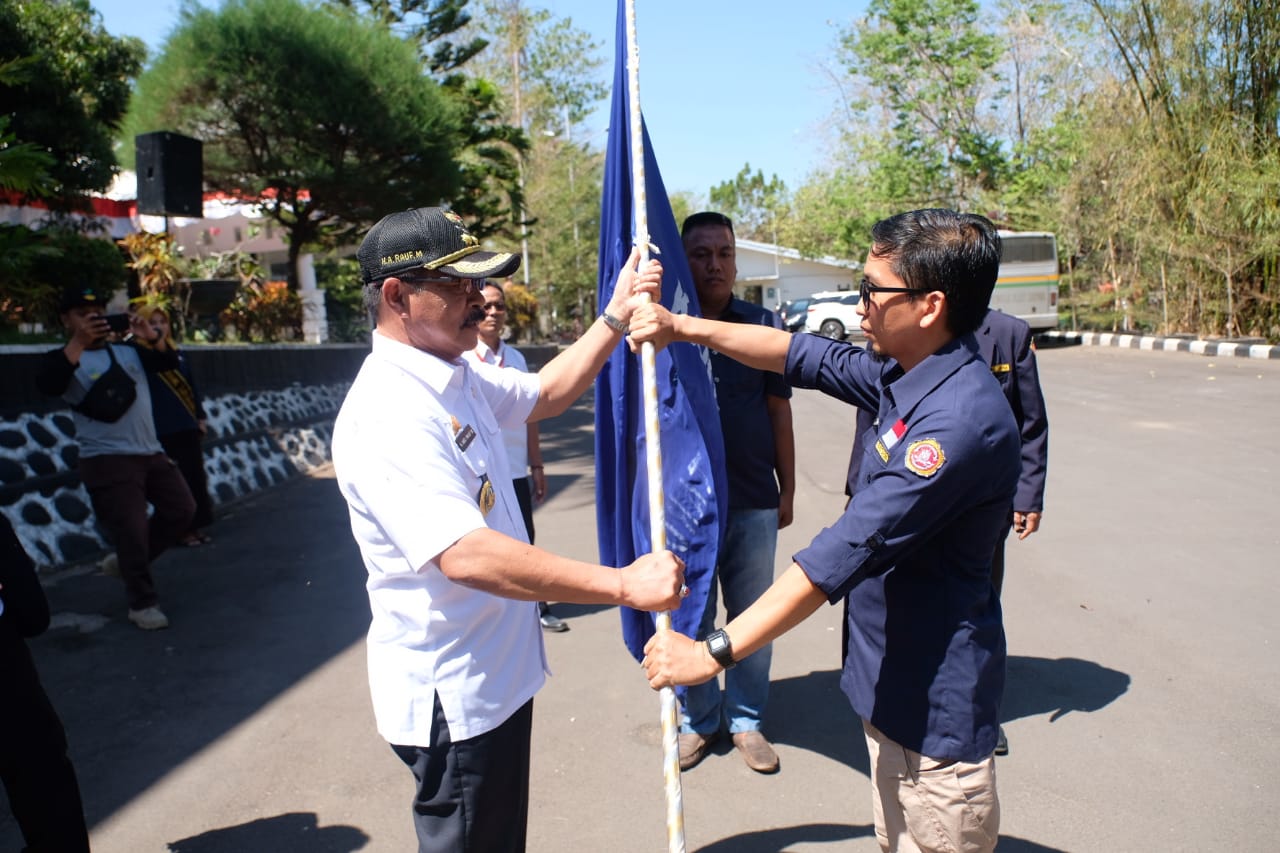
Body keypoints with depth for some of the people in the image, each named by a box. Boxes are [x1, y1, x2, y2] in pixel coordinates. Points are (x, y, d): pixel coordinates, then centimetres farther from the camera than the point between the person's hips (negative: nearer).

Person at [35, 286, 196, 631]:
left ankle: (129, 561, 29)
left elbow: (169, 362, 8)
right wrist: (78, 342, -26)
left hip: (151, 452, 6)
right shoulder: (68, 358, -2)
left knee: (181, 509, 12)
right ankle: (142, 603, 9)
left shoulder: (128, 350, 14)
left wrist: (150, 335, -10)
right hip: (108, 461, -6)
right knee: (132, 531, -6)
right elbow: (47, 384, -21)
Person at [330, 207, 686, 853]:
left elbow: (546, 393, 18)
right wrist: (623, 585, -39)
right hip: (453, 695, -9)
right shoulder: (387, 411, -27)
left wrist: (617, 316, 6)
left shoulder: (457, 375, 3)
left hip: (496, 672, 9)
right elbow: (466, 555, -38)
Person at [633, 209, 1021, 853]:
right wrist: (685, 328, 7)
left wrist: (715, 650, -30)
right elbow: (803, 357, 13)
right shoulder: (903, 376, 0)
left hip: (936, 702, -9)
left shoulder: (962, 419, -29)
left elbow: (846, 551, -32)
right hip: (891, 679, 9)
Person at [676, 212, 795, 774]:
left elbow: (779, 410, 6)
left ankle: (746, 720, 30)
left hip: (755, 501, 1)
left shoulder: (763, 324, 2)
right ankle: (696, 721, 29)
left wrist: (787, 488, 7)